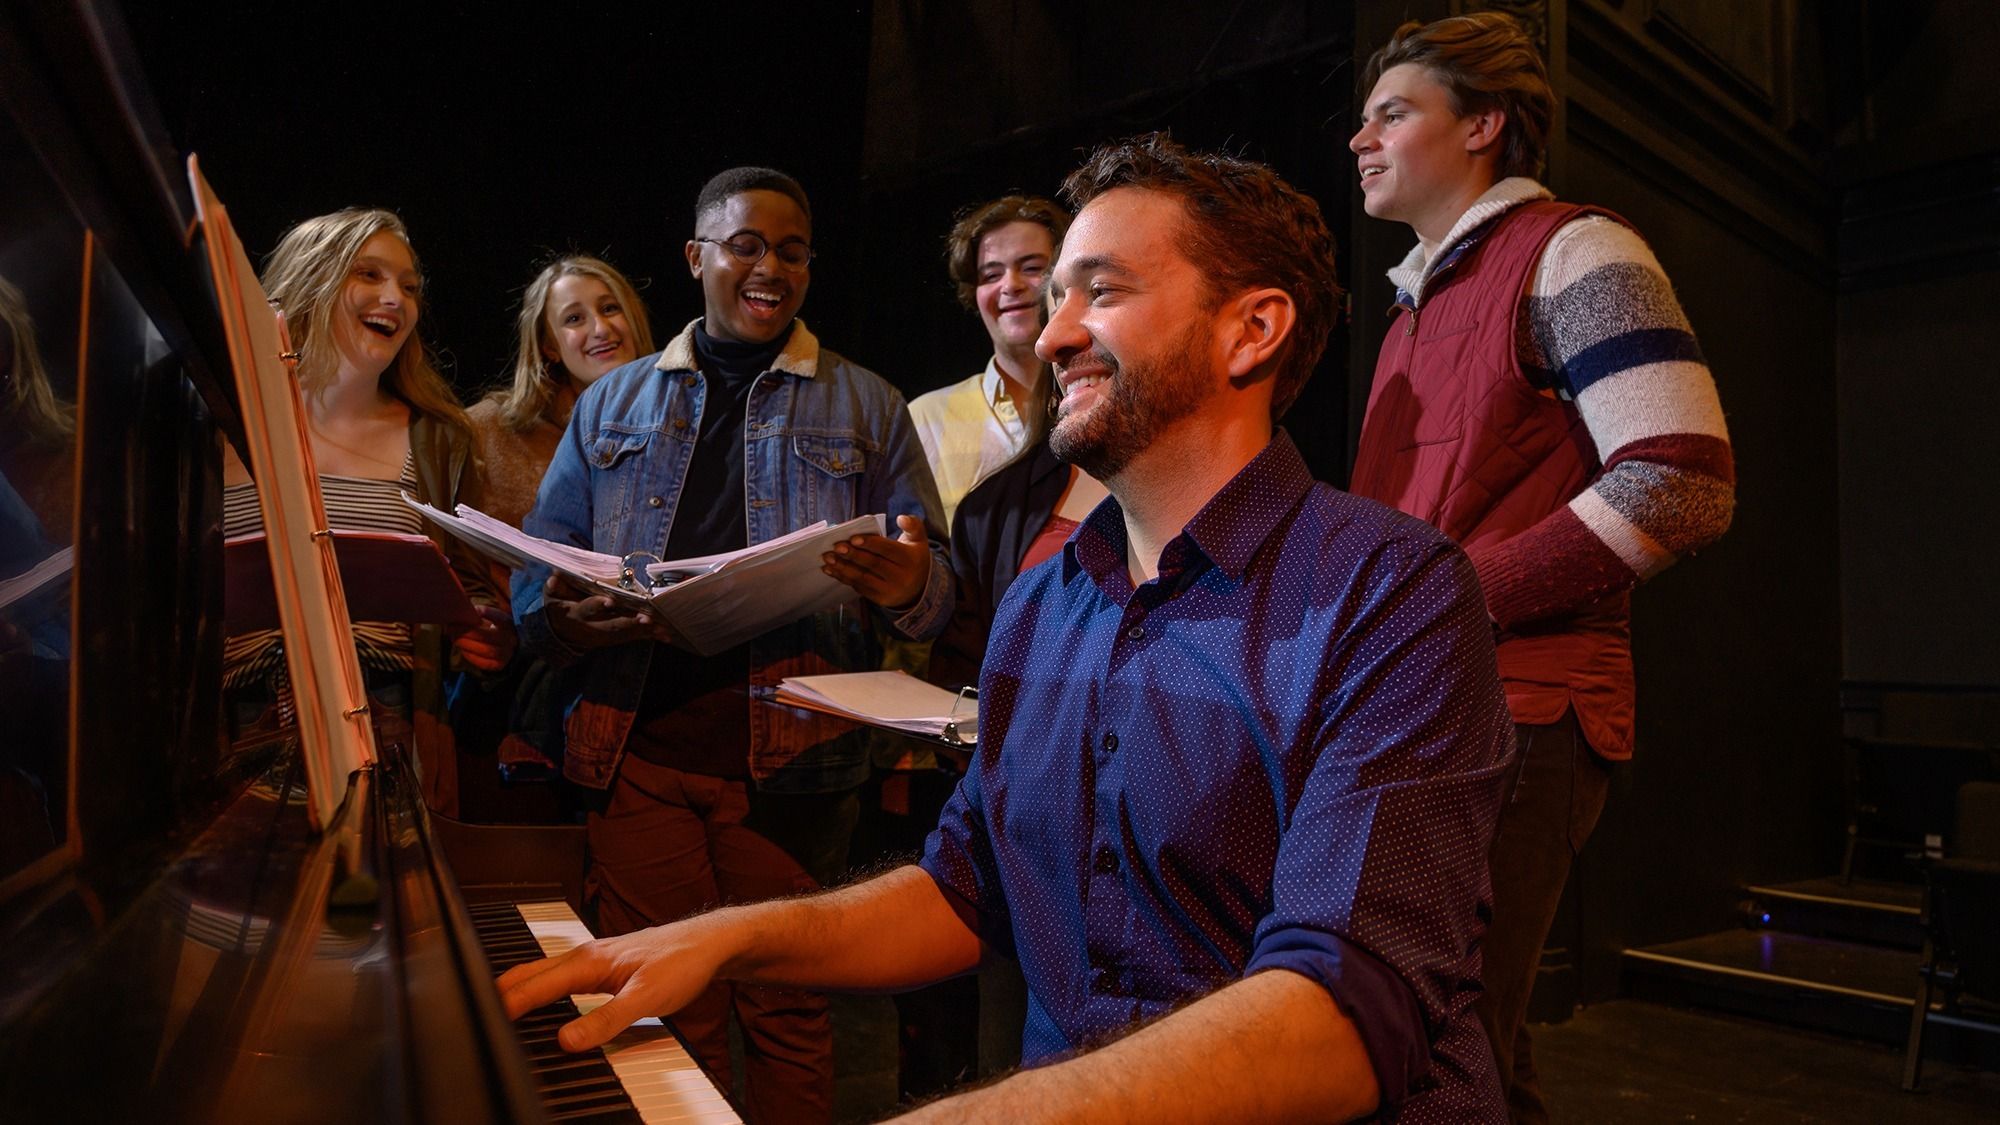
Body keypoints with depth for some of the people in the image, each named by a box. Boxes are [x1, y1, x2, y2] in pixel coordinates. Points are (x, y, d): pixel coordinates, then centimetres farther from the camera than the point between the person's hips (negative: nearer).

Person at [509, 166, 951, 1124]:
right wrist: (563, 620, -12)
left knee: (786, 1010, 5)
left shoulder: (867, 408, 10)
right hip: (635, 747, 2)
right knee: (658, 1014, 6)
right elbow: (538, 570, 12)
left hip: (790, 753, -1)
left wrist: (907, 588, -18)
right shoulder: (612, 404, 16)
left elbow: (937, 588, 6)